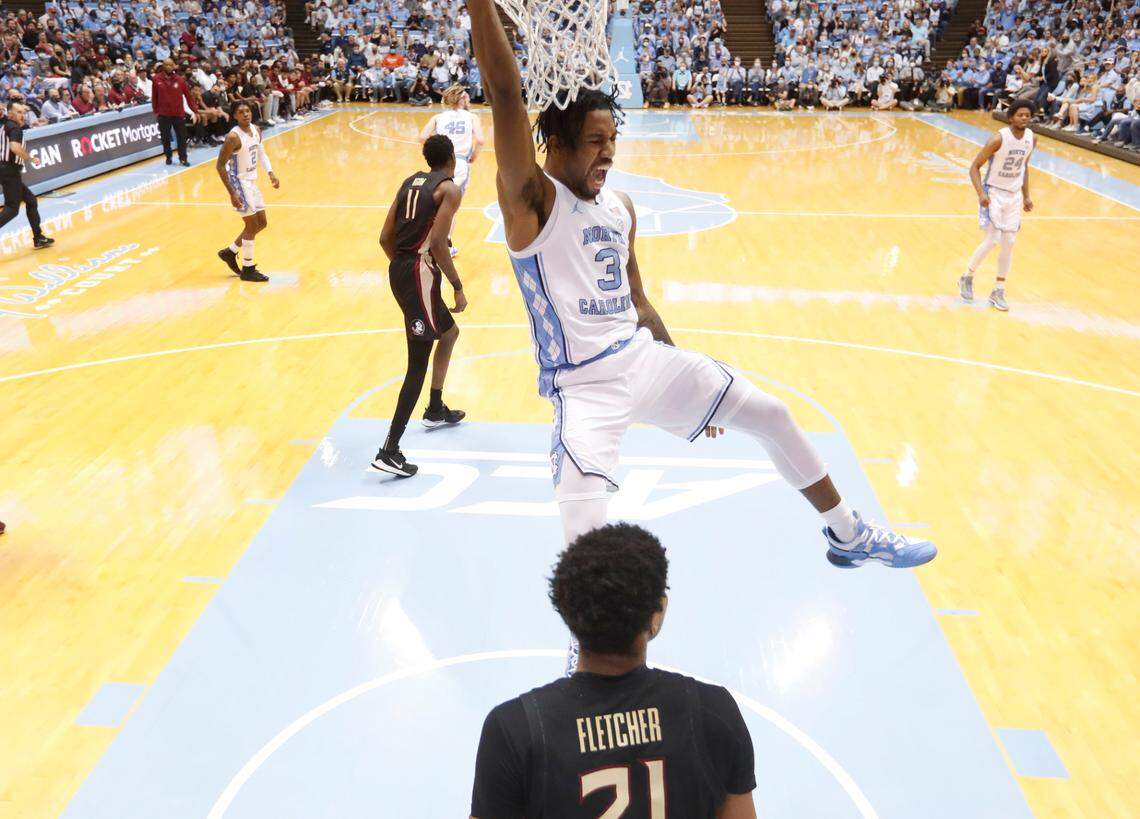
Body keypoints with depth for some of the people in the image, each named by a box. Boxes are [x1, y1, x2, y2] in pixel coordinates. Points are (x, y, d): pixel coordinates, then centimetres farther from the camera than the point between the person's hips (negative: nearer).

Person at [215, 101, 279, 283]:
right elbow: (220, 166, -21)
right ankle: (248, 270, 7)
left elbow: (261, 153, 18)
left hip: (251, 181, 9)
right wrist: (232, 193, -24)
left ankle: (230, 252, 29)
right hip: (239, 183, -9)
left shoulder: (256, 130, 2)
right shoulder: (233, 137, -22)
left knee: (261, 223, 14)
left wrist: (271, 173, 4)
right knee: (252, 225, -5)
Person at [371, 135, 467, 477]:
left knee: (449, 333, 29)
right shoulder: (449, 188, -6)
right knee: (418, 364, -7)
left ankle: (435, 410, 42)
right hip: (420, 273, -9)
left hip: (398, 270, 9)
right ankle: (389, 452, -9)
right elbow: (438, 243, -17)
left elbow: (386, 238, 13)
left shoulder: (410, 182, 16)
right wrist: (458, 287, -12)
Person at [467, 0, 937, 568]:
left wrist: (685, 381, 22)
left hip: (642, 355, 7)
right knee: (586, 538, -22)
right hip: (583, 386, -6)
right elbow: (505, 93, -25)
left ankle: (848, 536, 32)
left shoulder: (620, 207, 10)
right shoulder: (532, 200, -11)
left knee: (771, 415, 11)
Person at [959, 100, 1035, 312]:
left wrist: (1026, 196, 12)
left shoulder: (1031, 139, 1)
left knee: (1008, 243, 4)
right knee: (992, 240, -12)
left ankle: (998, 291, 13)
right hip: (994, 193, -6)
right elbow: (975, 167, -16)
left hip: (1014, 195, 6)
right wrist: (981, 194, -27)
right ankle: (967, 278, 12)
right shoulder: (999, 139, -19)